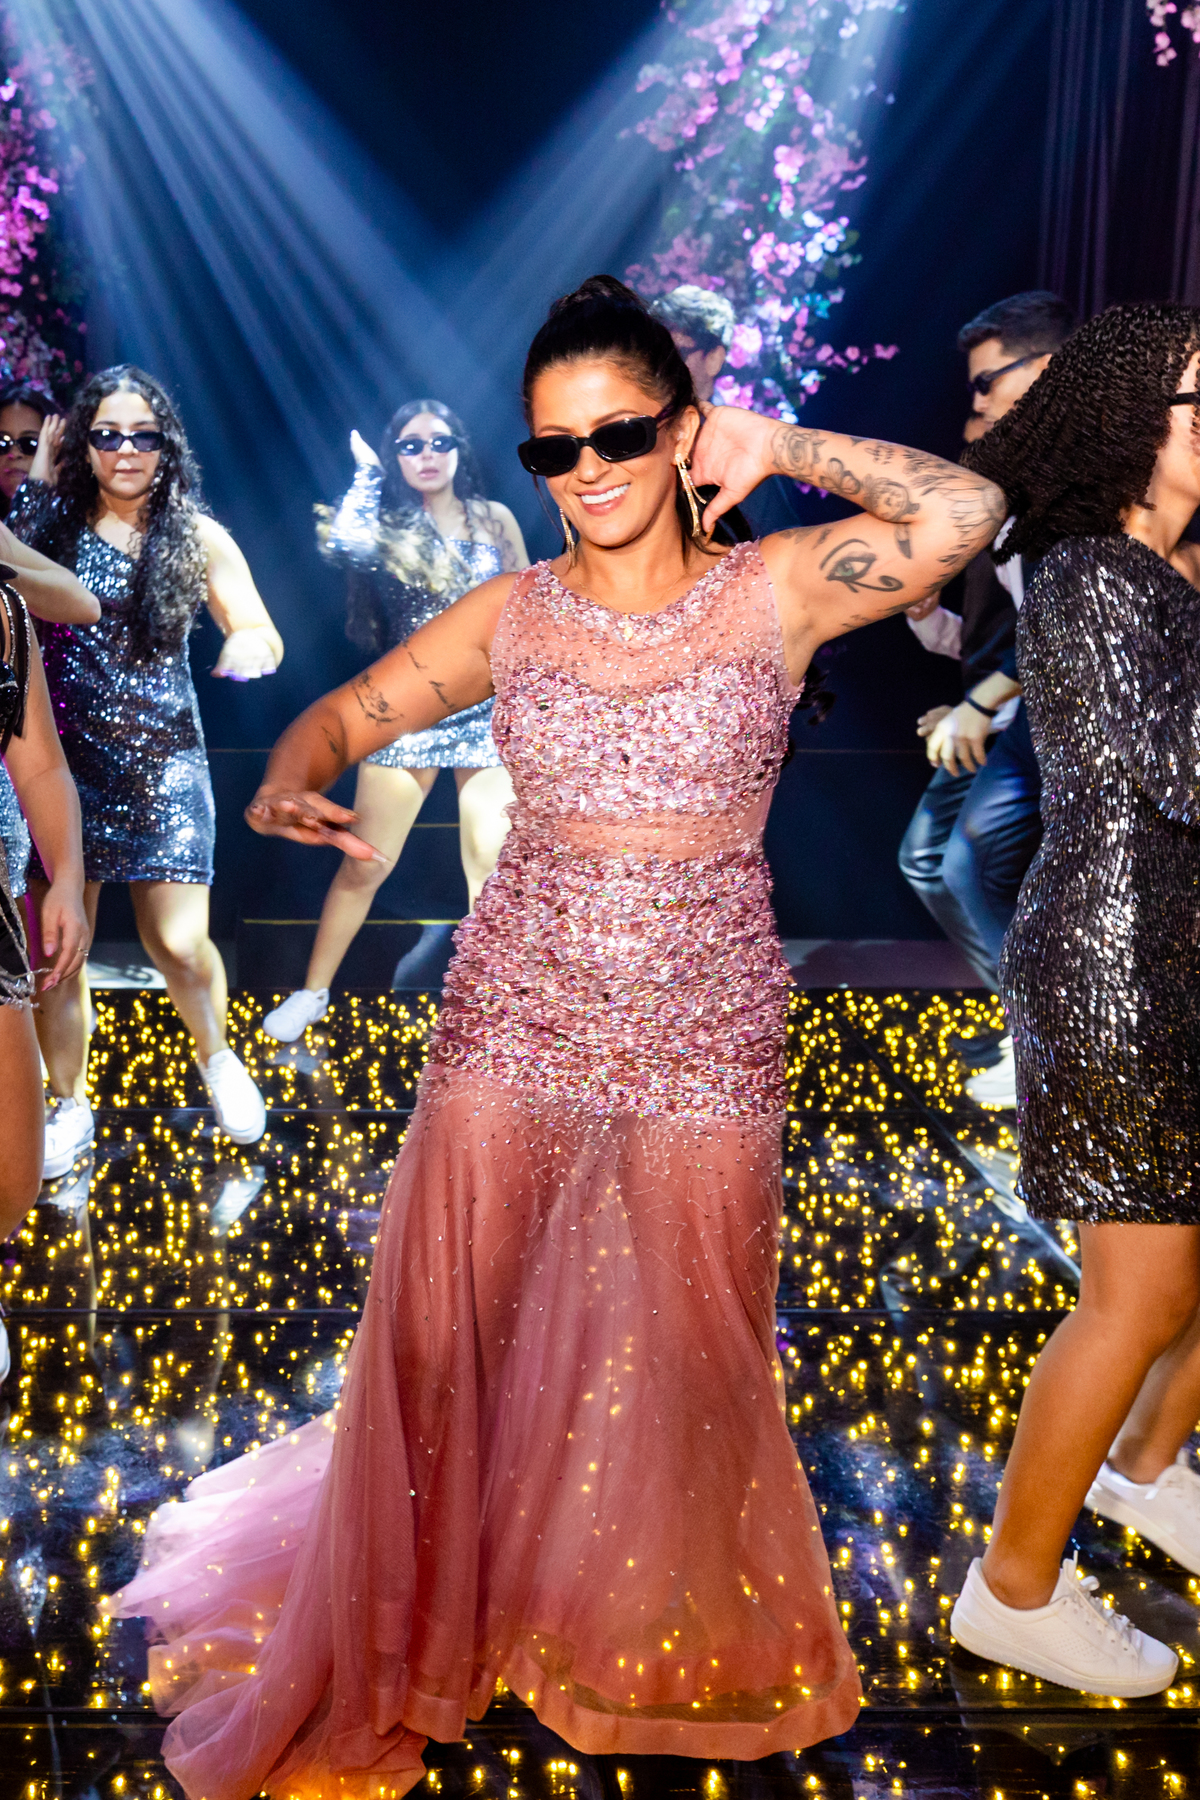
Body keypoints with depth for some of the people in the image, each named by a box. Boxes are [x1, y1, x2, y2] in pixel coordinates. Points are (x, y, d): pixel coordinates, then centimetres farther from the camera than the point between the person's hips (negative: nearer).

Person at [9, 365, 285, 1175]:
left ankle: (218, 1056, 25)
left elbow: (264, 636, -1)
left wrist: (252, 644, -25)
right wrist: (36, 484, -9)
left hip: (161, 759, -1)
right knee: (54, 942, 4)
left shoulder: (197, 537, 1)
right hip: (60, 758, 1)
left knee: (179, 941, -6)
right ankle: (71, 1107, 22)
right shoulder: (52, 521, 3)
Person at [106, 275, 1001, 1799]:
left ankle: (666, 1645, 43)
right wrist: (288, 785, -15)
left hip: (704, 1034, -1)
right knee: (442, 1328, 8)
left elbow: (965, 515, -15)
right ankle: (409, 1640, 34)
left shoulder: (773, 591, -4)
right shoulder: (512, 615, 2)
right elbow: (348, 710, 6)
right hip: (513, 1016, 2)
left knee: (679, 1348, 13)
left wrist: (780, 449, -12)